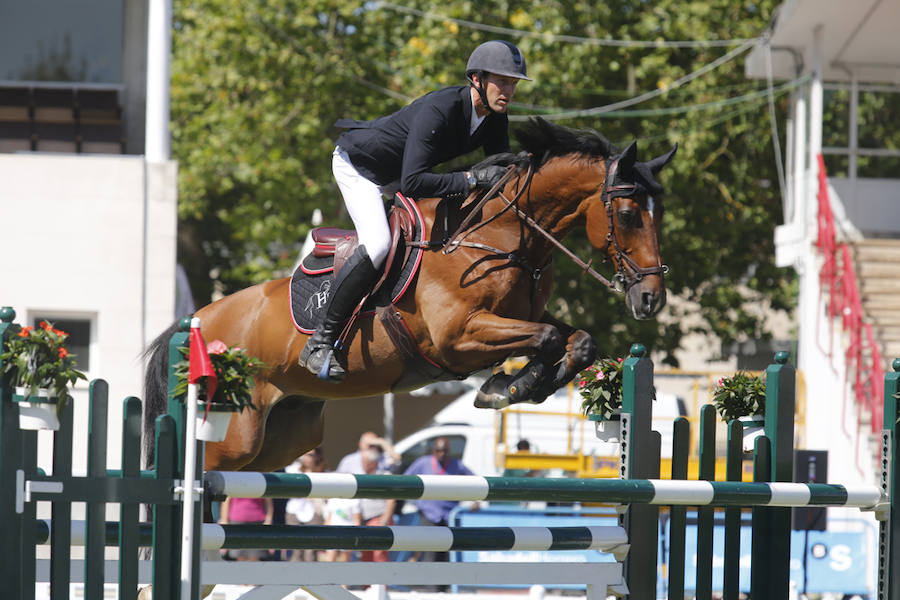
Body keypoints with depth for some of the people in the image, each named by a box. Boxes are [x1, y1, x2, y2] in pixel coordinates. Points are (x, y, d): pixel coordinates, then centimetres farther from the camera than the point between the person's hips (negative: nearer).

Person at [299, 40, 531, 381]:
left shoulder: (494, 119, -12)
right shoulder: (438, 110, -37)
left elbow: (499, 172, 0)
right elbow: (412, 182, -43)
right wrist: (471, 179, -44)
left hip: (396, 175, 9)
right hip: (357, 164, -9)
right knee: (379, 244, -28)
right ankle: (321, 342, -23)